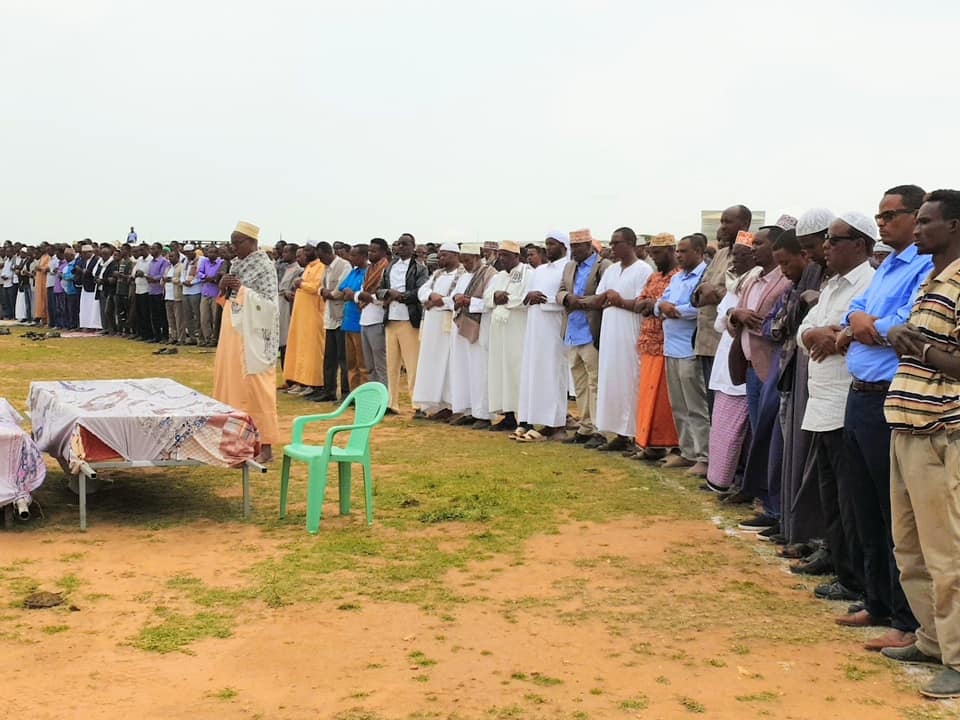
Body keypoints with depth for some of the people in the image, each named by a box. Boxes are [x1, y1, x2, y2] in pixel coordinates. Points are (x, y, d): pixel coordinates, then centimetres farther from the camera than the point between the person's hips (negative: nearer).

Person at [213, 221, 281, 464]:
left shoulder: (265, 266, -11)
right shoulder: (236, 264, 13)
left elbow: (270, 302, -17)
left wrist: (242, 289, -23)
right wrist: (224, 286, -2)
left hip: (252, 334, -8)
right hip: (233, 331, 8)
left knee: (255, 386, -7)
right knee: (232, 382, 10)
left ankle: (266, 446, -3)